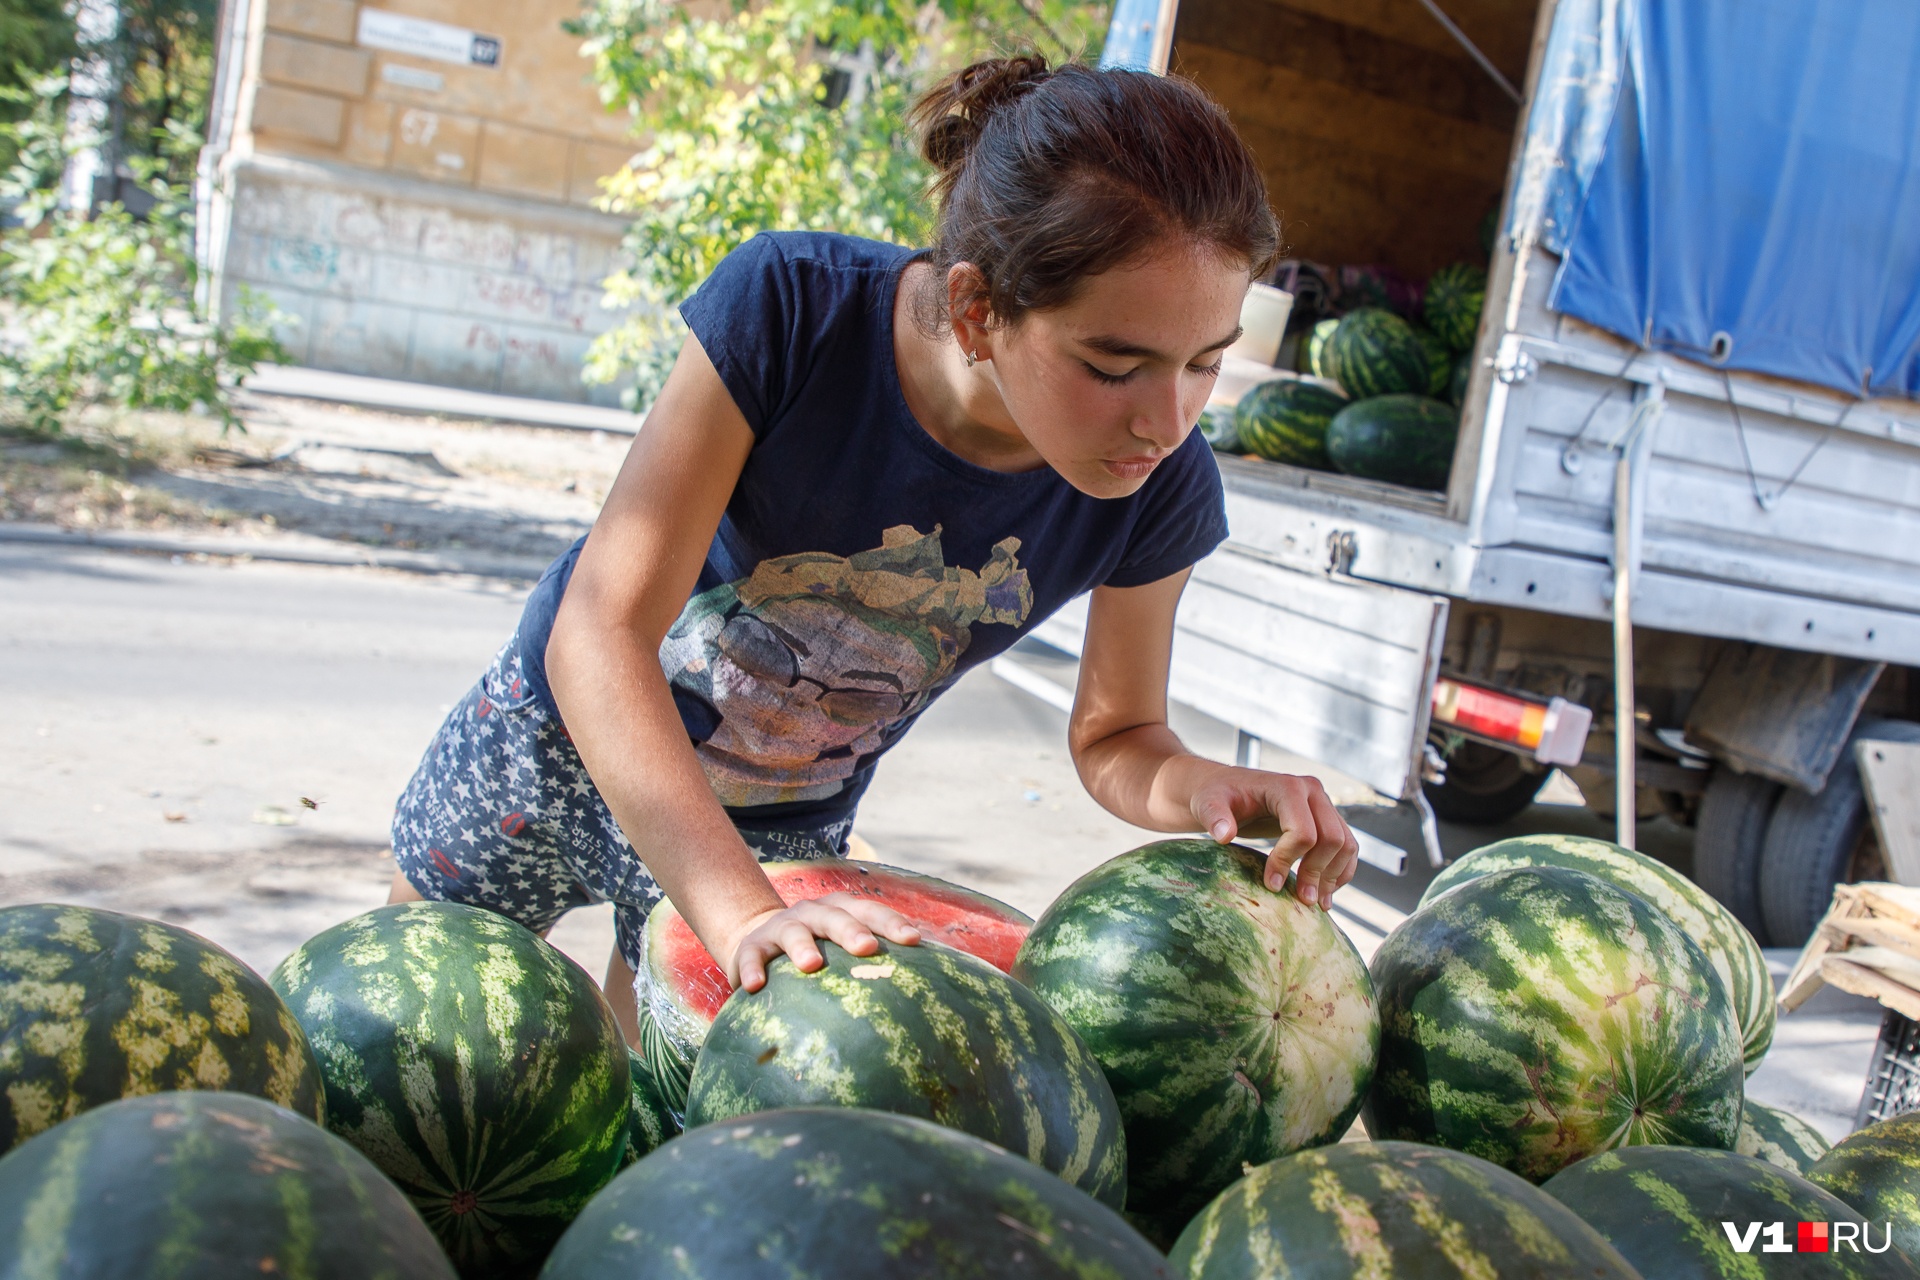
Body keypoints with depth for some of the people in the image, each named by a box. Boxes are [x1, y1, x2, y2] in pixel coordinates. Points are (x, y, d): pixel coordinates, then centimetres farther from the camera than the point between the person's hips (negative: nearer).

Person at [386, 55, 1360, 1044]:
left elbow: (1115, 736, -9)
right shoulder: (793, 307, -34)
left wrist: (1211, 793, -33)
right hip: (560, 729, -1)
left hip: (783, 827, 1)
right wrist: (742, 913, -48)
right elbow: (602, 630, -35)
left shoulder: (1159, 487, -25)